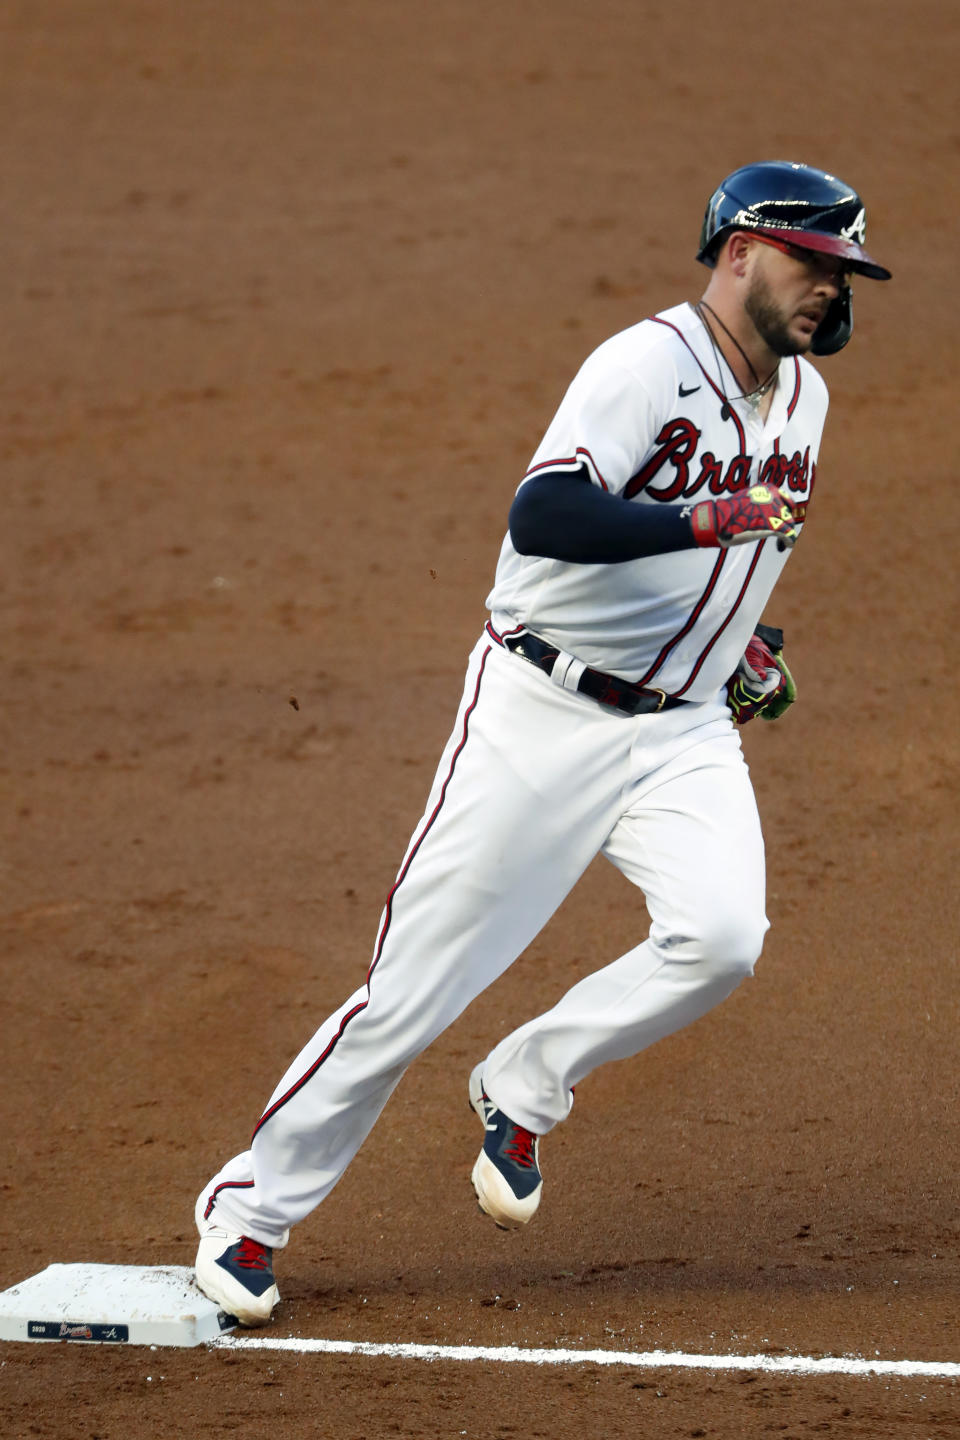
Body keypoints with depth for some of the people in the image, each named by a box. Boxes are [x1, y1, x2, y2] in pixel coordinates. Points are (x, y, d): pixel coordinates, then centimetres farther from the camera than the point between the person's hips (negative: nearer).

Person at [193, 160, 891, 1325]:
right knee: (416, 989, -5)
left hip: (685, 727, 6)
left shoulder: (799, 394, 9)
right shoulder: (646, 367, -17)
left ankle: (523, 1089, 3)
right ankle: (252, 1206, 11)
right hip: (545, 715, -6)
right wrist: (708, 519, -38)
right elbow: (544, 518, -31)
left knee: (720, 936, -21)